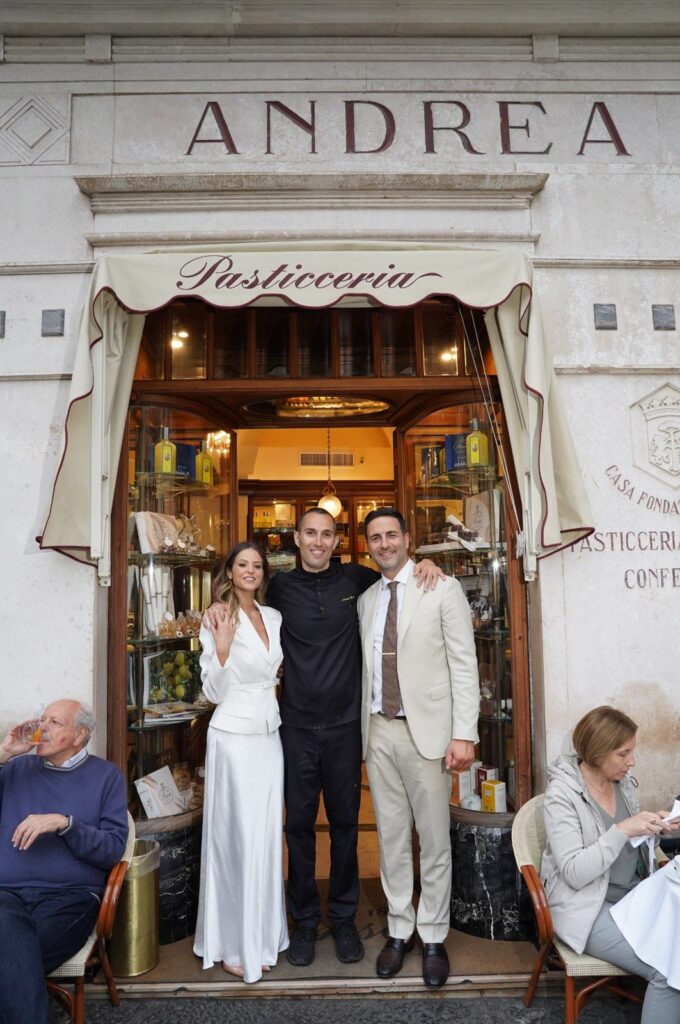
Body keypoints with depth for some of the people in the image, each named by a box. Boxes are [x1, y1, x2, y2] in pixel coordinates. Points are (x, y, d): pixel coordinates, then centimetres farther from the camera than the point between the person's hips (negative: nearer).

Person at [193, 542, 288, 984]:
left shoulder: (274, 617, 7)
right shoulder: (218, 621, -10)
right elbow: (214, 692, -11)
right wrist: (222, 651, -25)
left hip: (270, 735, 6)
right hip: (234, 738, -5)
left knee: (267, 837, 11)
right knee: (236, 838, 1)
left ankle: (262, 936, 27)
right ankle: (232, 944, 18)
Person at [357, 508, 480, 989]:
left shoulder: (443, 589, -4)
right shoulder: (366, 599, 11)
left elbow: (464, 664, -8)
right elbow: (368, 668, 13)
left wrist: (464, 733, -14)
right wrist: (364, 728, 8)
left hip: (426, 731, -4)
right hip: (379, 732, 4)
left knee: (435, 841, 6)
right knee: (391, 838, 14)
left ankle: (434, 939, 23)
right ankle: (399, 931, 29)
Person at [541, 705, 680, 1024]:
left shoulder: (623, 781, 2)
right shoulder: (561, 794, -18)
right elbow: (575, 874, -21)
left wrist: (653, 826, -5)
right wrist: (623, 830, -26)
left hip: (634, 892, 7)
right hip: (588, 905, -7)